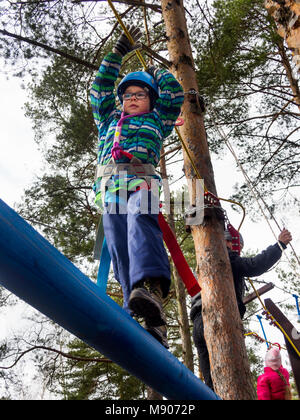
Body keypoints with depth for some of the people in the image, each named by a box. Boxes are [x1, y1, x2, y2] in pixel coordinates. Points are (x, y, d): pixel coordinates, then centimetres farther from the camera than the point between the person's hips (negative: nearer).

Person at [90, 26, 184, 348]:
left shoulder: (156, 121, 30)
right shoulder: (109, 120, 37)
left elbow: (174, 93, 24)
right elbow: (100, 88, 33)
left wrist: (156, 72, 42)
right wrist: (119, 53, 33)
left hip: (141, 180, -1)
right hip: (110, 186, 2)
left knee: (141, 223, -35)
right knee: (119, 249, -19)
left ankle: (150, 289, -55)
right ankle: (152, 321, -29)